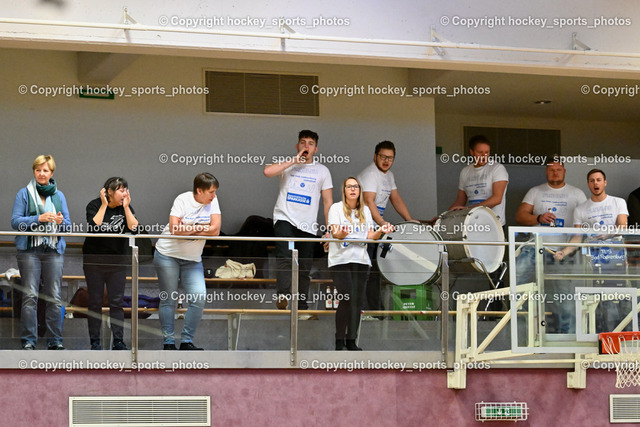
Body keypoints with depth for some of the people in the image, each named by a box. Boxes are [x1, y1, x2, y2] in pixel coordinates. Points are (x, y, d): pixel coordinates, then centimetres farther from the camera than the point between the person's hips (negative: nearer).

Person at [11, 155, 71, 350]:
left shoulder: (59, 195, 16)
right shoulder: (24, 194, 6)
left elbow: (68, 224, 15)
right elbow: (15, 221, -3)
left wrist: (61, 221, -9)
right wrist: (39, 219, -15)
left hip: (54, 251, 3)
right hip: (30, 250, -3)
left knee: (54, 297, 0)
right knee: (30, 296, -7)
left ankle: (55, 340, 3)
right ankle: (28, 340, -3)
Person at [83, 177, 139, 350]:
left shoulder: (126, 207, 3)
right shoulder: (94, 205, -6)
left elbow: (134, 228, -13)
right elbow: (94, 226, -24)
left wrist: (126, 207, -14)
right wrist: (104, 205, -20)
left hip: (117, 260, 2)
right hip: (94, 260, -2)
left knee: (116, 302, -1)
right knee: (95, 301, 2)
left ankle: (118, 341, 0)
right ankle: (95, 341, 8)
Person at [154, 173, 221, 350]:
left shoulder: (212, 202, -1)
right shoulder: (183, 200, -12)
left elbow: (215, 230, -11)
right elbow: (174, 228, -23)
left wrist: (186, 229, -16)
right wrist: (200, 227, -14)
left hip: (193, 259, 4)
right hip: (168, 255, -4)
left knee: (199, 298, -10)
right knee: (169, 300, 1)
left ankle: (187, 341, 0)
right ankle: (168, 342, 8)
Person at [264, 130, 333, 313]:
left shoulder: (322, 170, 14)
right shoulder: (288, 164, 8)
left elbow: (328, 202, 13)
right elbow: (268, 171, -14)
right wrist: (294, 160, -10)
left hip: (308, 226, 3)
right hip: (285, 220, -3)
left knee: (304, 268, 4)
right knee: (285, 258, -24)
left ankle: (301, 305, 10)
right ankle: (283, 295, -35)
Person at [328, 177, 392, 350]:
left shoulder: (365, 210, 15)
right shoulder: (336, 208, 2)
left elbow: (370, 236, 12)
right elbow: (335, 233, -9)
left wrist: (381, 231, -7)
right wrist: (342, 233, -31)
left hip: (361, 260, 5)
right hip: (340, 260, -4)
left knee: (357, 301, 1)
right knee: (347, 299, -14)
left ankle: (351, 340, 7)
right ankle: (339, 341, -6)